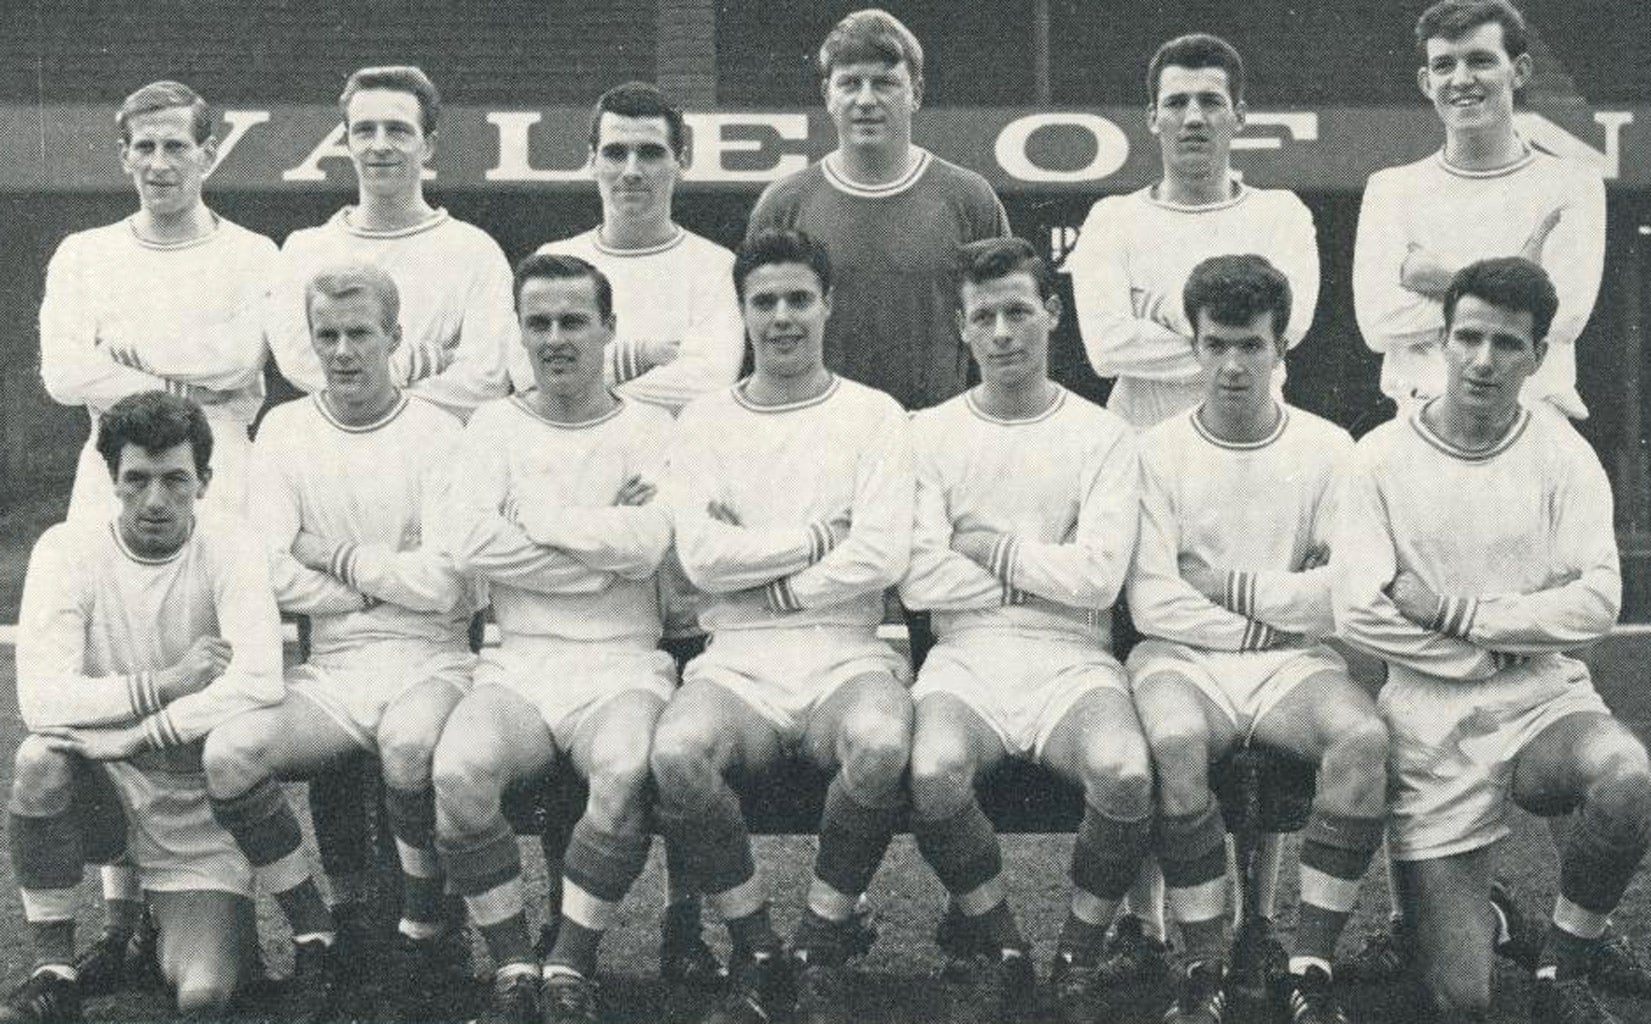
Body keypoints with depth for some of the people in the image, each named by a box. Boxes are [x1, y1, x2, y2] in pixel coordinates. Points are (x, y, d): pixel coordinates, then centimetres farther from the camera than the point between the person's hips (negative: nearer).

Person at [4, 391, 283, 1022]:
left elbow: (259, 682, -27)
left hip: (199, 810, -2)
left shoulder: (228, 548, -11)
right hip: (102, 788, 2)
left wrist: (133, 736, -27)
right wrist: (165, 684, -25)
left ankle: (207, 931, 16)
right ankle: (53, 972, -13)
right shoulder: (68, 550, -9)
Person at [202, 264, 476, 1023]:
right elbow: (271, 574, -2)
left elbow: (444, 584, -12)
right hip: (330, 668, 3)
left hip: (429, 661, -3)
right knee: (229, 752, -25)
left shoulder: (436, 435, -1)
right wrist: (388, 582, -5)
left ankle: (424, 933, -12)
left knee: (408, 744, -36)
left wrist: (335, 555, -4)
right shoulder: (286, 429, 9)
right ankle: (315, 935, -5)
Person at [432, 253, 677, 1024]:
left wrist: (532, 520, -3)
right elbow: (472, 545, -4)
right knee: (460, 770, -30)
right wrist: (602, 543, -5)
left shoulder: (649, 430, 9)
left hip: (622, 663, -1)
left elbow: (648, 543, -11)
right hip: (519, 662, 1)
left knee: (625, 769, -35)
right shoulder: (495, 426, 13)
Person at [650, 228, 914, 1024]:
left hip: (846, 655, -1)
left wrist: (757, 564, -4)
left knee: (881, 742, -36)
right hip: (737, 661, 1)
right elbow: (702, 558, -2)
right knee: (676, 750, -32)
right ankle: (755, 951, -11)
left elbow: (883, 556, -6)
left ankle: (822, 947, -11)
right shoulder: (704, 421, 12)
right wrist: (821, 535, -4)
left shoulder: (874, 415, 8)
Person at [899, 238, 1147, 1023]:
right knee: (935, 771, -33)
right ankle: (1006, 953, -6)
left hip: (1072, 659, 0)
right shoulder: (931, 433, 10)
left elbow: (1099, 575, -5)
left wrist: (994, 550, -1)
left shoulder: (1101, 436, 8)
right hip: (966, 656, 1)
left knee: (1124, 772, -32)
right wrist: (1044, 573, -1)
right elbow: (917, 579, -3)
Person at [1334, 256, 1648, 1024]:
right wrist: (1496, 653, -10)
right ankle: (1471, 918, 33)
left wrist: (1455, 612, -14)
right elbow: (1359, 612, -11)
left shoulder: (1563, 455, 1)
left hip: (1545, 703, 1)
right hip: (1433, 727, -1)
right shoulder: (1383, 457, -3)